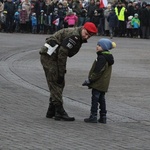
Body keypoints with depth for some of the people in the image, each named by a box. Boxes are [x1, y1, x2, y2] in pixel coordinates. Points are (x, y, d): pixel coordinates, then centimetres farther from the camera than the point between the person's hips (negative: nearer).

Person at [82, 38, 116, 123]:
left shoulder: (101, 58, -20)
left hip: (98, 83, -10)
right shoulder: (108, 58, 13)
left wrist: (89, 80, -17)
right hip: (104, 84, 10)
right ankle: (103, 117, 15)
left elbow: (98, 71, -23)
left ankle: (93, 116, -3)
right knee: (102, 99, 13)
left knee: (95, 99, -4)